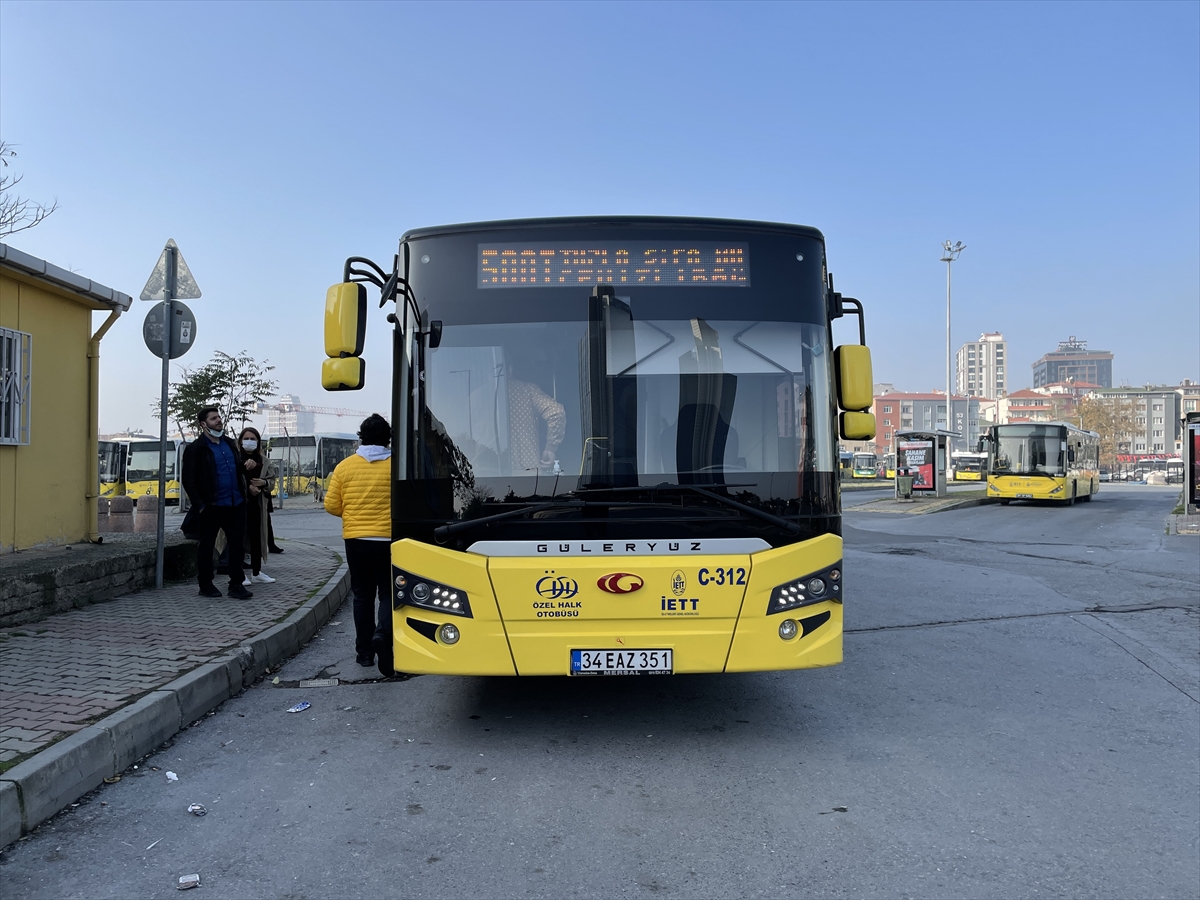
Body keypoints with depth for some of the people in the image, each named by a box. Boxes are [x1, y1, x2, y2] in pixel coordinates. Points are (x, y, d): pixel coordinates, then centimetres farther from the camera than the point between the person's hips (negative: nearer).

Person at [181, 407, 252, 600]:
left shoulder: (230, 443, 14)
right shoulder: (195, 449, -5)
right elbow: (188, 480, -7)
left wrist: (246, 489, 12)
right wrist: (199, 505, -12)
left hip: (236, 504, 5)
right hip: (211, 506, -5)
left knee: (237, 544, 5)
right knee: (206, 546, 6)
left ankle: (236, 585, 11)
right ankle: (205, 585, 17)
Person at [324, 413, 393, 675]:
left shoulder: (345, 466, 0)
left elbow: (331, 505, 1)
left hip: (355, 538, 2)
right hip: (388, 539, -2)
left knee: (362, 595, 13)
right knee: (388, 593, 6)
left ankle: (364, 651, 17)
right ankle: (382, 634, -20)